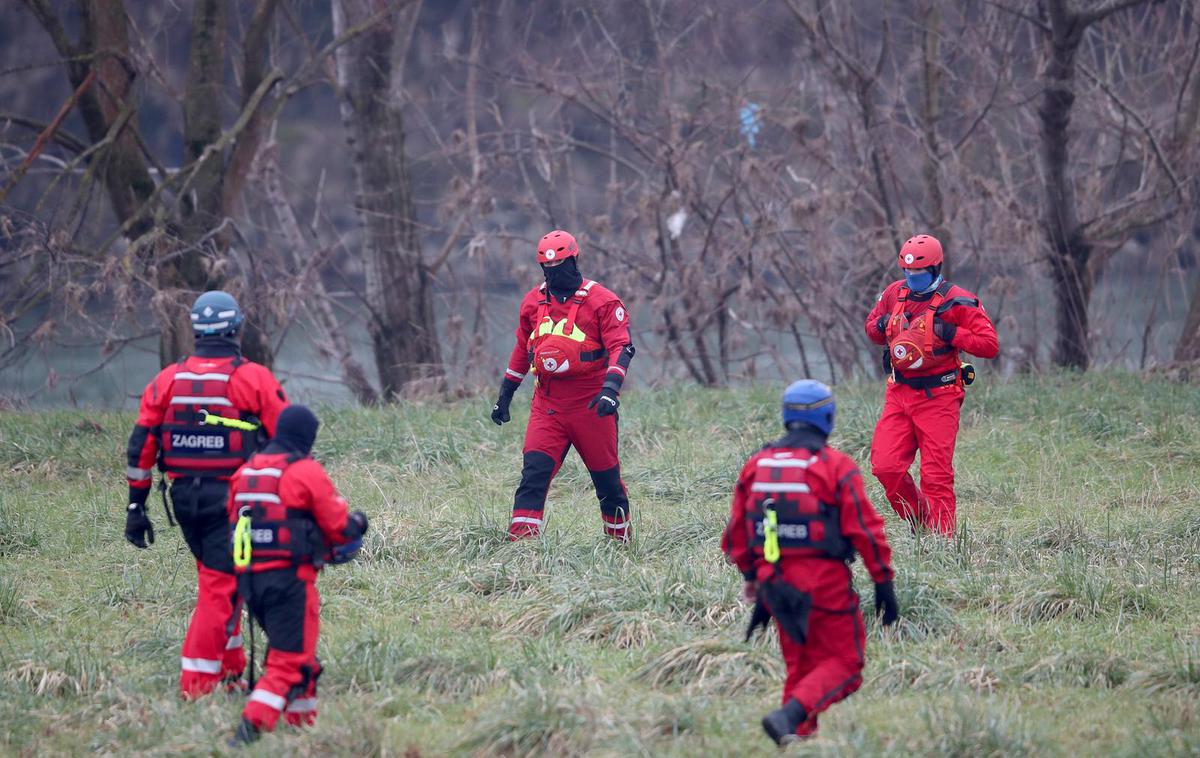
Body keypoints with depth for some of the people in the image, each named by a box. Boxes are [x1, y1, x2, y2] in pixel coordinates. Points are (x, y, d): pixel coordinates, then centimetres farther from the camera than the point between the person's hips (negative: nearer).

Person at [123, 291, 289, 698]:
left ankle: (231, 668, 27)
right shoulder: (253, 378, -7)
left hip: (183, 497, 5)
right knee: (220, 587, -3)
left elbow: (141, 445, 4)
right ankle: (197, 683, -8)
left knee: (216, 578, 22)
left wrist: (136, 506, 9)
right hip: (231, 495, -5)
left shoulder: (168, 380, 4)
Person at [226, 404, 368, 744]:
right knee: (290, 662, -4)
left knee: (296, 652, 24)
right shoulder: (306, 471, -8)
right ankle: (251, 726, -20)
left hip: (248, 577, 7)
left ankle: (303, 723, 30)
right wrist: (357, 523, 18)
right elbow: (340, 528, -5)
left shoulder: (244, 472, 11)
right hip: (289, 579, -7)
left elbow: (234, 521, 17)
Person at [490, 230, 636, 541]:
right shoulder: (533, 301, 9)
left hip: (590, 405, -3)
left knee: (607, 479, 8)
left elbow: (621, 348, -12)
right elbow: (523, 349, 21)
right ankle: (519, 543, -18)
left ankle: (621, 541, 26)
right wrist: (505, 395, 21)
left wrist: (610, 389, -28)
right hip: (547, 405, 3)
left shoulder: (602, 302, -6)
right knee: (533, 474, -12)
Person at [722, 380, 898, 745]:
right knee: (843, 663, 2)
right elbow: (865, 529, -10)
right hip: (825, 584, -5)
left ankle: (800, 736, 17)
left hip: (777, 584, 6)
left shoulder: (756, 465, 6)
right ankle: (790, 715, -18)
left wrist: (750, 574, 27)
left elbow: (736, 530, 13)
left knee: (800, 666, 20)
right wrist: (883, 582, -3)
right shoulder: (836, 467, -9)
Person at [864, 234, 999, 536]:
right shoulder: (895, 293, 7)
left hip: (938, 398, -5)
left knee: (936, 476, -5)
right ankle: (918, 524, 18)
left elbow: (990, 345, -12)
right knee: (885, 467, -3)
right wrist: (881, 327, 0)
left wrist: (951, 333, -21)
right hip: (899, 394, 5)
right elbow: (871, 326, 24)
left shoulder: (957, 301, -9)